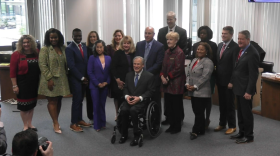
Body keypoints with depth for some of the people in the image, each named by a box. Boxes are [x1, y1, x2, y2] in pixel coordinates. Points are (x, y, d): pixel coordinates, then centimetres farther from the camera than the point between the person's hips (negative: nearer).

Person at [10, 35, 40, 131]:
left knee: (32, 104, 14)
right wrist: (15, 85, -13)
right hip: (22, 84, -4)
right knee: (24, 105, 5)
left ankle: (30, 124, 30)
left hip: (34, 83, 4)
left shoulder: (36, 53, 2)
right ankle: (25, 126, 21)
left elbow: (40, 68, 9)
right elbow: (12, 71, -10)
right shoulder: (16, 54, -9)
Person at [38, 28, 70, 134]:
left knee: (58, 101, 11)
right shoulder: (45, 49, -5)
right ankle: (56, 123, 8)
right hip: (51, 80, -5)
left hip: (62, 80, 5)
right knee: (52, 101, 1)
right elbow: (42, 65, -11)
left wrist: (66, 74, 6)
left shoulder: (63, 48, 9)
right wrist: (49, 79, -17)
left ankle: (55, 121, 23)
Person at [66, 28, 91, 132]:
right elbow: (71, 65, -15)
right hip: (75, 79, -6)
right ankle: (73, 123, 6)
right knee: (76, 100, -3)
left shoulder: (84, 47, 12)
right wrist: (81, 78, -12)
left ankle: (79, 120, 23)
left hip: (83, 78, 6)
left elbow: (86, 62, 12)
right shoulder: (69, 48, -10)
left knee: (80, 100, 13)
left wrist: (85, 77, 2)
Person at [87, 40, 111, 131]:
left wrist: (106, 82, -7)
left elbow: (110, 72, 6)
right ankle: (97, 125, 10)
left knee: (102, 104, 10)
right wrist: (98, 83, -11)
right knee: (96, 105, 2)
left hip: (105, 85, 2)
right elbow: (90, 72, -6)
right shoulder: (92, 58, -2)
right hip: (95, 85, -2)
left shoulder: (108, 58, 5)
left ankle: (102, 123, 20)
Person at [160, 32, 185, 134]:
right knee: (168, 105, 11)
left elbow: (178, 69, -15)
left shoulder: (179, 53, -11)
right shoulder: (167, 52, 13)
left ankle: (177, 127, 14)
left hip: (176, 84, -7)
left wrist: (168, 78, -14)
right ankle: (171, 125, 23)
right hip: (167, 83, 7)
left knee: (176, 106, 2)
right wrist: (162, 76, -1)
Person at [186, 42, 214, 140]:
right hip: (192, 92, 8)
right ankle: (201, 130, 22)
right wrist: (187, 83, 1)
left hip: (201, 92, -8)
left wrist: (195, 86, -16)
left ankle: (195, 131, 6)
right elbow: (189, 74, 17)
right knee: (196, 112, 11)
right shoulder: (194, 60, 17)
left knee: (199, 113, -2)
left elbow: (205, 77, -16)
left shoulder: (208, 62, -9)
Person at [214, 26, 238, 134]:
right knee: (221, 103, 17)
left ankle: (232, 126, 19)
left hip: (229, 80, -7)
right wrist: (216, 76, 9)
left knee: (230, 104, 5)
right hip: (220, 80, 7)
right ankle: (222, 124, 30)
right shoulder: (220, 45, 10)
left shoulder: (235, 47, -15)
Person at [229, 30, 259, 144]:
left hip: (245, 89, -8)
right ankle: (242, 132, 30)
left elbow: (253, 75, -19)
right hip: (238, 87, 8)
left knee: (246, 113, 3)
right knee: (240, 112, 17)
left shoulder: (252, 54, -18)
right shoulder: (239, 50, 8)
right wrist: (232, 81, 10)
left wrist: (249, 91, -20)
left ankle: (249, 136, 17)